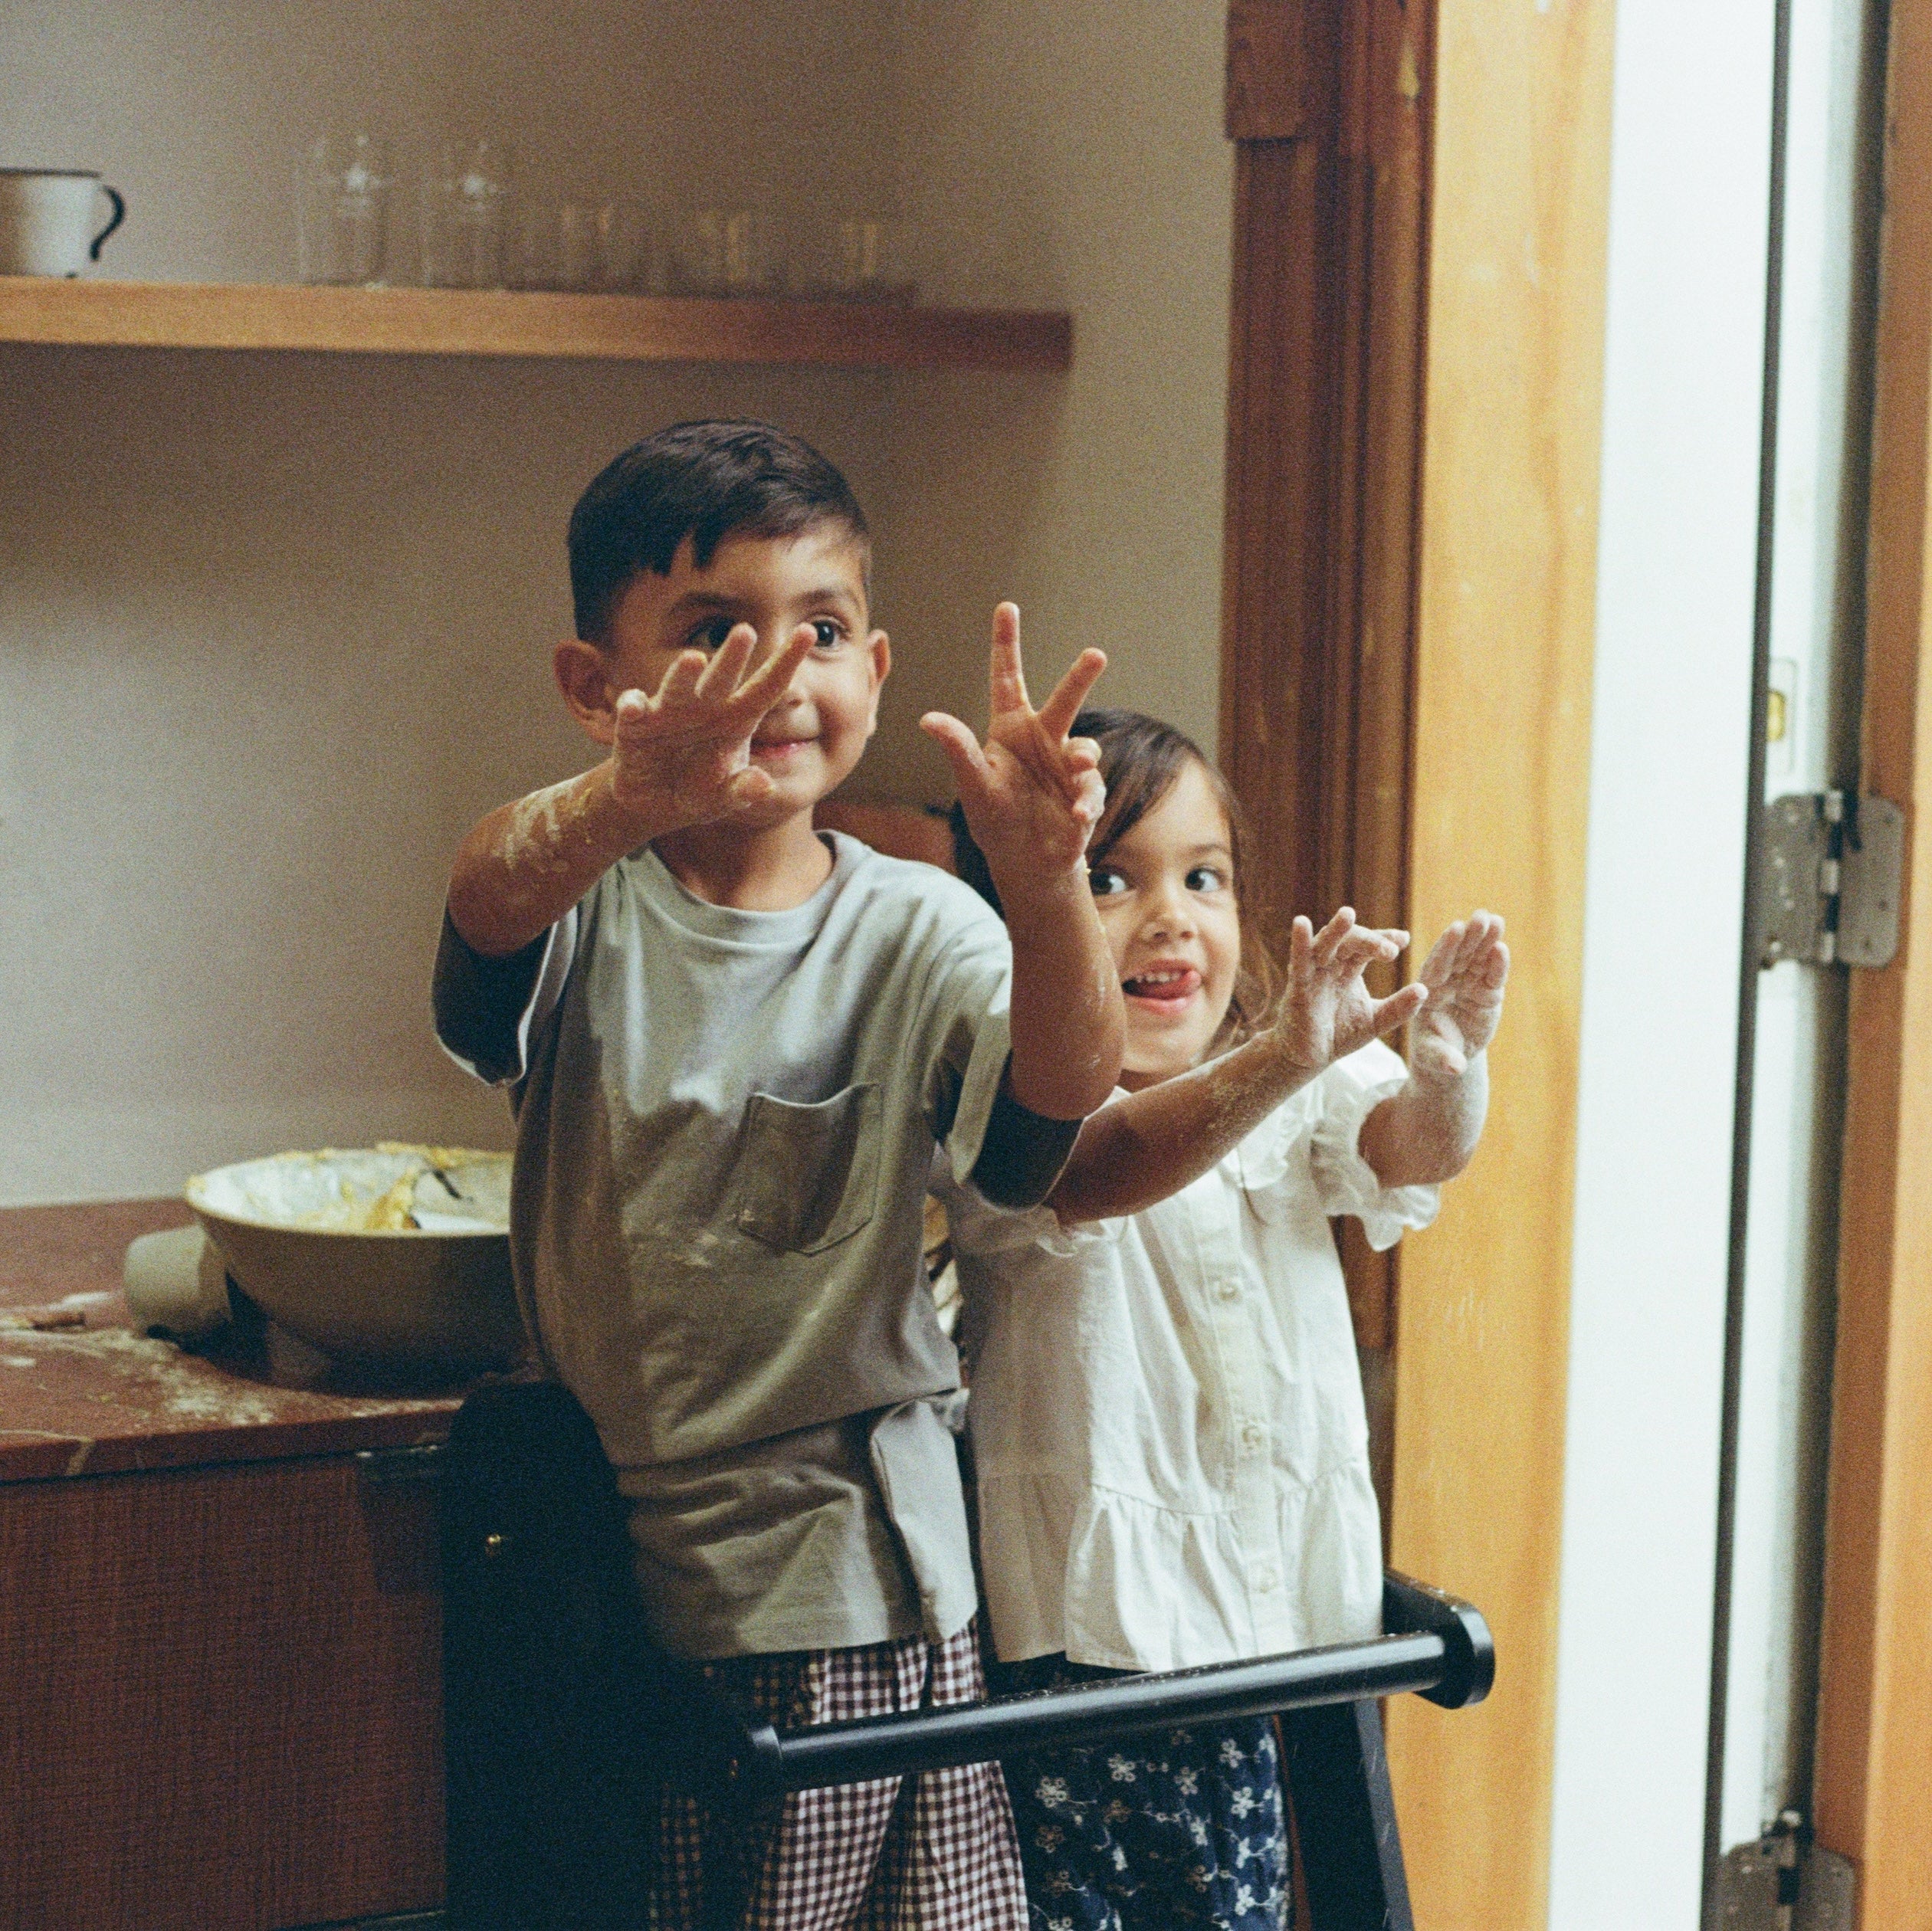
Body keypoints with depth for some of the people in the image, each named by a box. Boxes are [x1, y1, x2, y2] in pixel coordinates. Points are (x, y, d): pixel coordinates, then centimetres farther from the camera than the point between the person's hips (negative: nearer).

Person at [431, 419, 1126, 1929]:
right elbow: (492, 897, -29)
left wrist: (1047, 884, -44)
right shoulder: (586, 900, -5)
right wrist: (624, 806, -53)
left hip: (862, 1590, 1)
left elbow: (1060, 1090, -22)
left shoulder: (913, 934, -3)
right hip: (606, 1576, 0)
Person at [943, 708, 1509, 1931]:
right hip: (1088, 1627, -5)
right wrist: (1279, 1060, -47)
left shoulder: (1297, 1091, 6)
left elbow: (1409, 1153, -9)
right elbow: (1098, 1170, -33)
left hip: (1281, 1612, 5)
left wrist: (1447, 1076, -32)